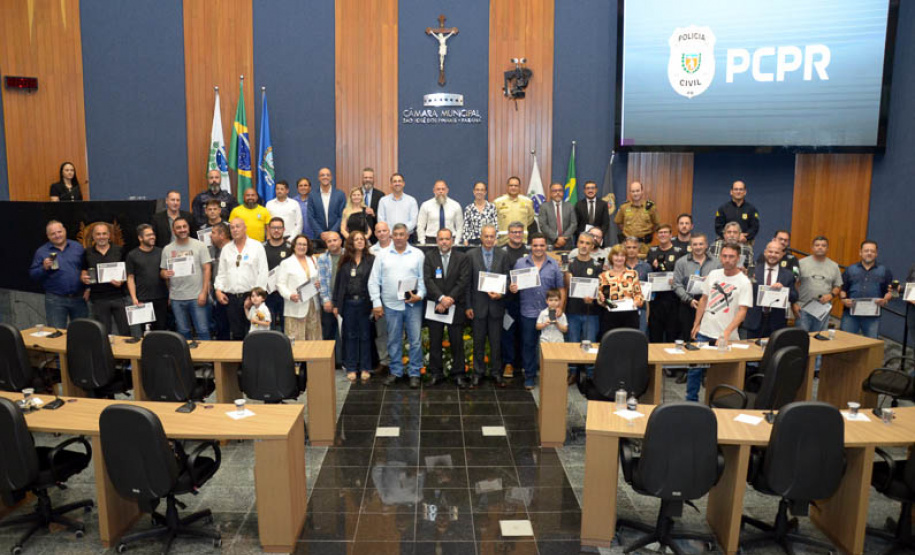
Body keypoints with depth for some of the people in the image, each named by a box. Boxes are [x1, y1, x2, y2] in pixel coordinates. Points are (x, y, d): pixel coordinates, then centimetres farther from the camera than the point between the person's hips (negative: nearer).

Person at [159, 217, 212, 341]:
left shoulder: (199, 246, 1)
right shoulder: (167, 249, 9)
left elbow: (207, 269, -3)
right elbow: (162, 271, 14)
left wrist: (204, 292, -11)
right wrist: (165, 274, -12)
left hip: (197, 297, -3)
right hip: (176, 298, 3)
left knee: (203, 331, -3)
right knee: (183, 332, 12)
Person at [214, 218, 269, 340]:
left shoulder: (257, 246, 1)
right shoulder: (226, 248, 13)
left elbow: (262, 273, -3)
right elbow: (221, 272, 15)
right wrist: (218, 290, 1)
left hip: (250, 296, -4)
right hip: (231, 297, 4)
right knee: (235, 333, 8)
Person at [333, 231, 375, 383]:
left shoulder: (371, 260, -1)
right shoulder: (345, 261, 5)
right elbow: (338, 282, 6)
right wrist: (336, 304, 2)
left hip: (365, 302, -2)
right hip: (348, 302, 2)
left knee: (365, 336, 6)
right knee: (350, 336, 9)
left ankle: (365, 368, 16)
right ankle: (351, 368, 18)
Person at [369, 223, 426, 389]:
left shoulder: (418, 254, 3)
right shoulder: (383, 255, 5)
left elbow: (424, 278, 1)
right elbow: (374, 281, 5)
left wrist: (419, 295, -14)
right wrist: (376, 303, 0)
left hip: (413, 304, -1)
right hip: (391, 304, 1)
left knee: (415, 340, 1)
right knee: (394, 341, 10)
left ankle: (414, 373, 12)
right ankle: (396, 372, 23)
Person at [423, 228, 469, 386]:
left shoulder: (462, 257, 2)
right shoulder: (429, 256, 3)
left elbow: (463, 281, -6)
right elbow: (428, 280, -6)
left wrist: (449, 300, -14)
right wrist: (441, 298, -17)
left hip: (455, 306, 0)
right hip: (435, 306, 1)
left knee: (457, 342, 5)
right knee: (435, 342, 6)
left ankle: (458, 373, 16)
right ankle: (436, 373, 17)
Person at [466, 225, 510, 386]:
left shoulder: (503, 255, 3)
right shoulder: (471, 255, -1)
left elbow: (507, 279, 3)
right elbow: (467, 282, -1)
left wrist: (501, 294, -16)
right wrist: (468, 306, -5)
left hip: (496, 305, 1)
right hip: (478, 305, -1)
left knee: (496, 341, 8)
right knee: (478, 341, 9)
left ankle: (496, 372, 21)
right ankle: (478, 372, 22)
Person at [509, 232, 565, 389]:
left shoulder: (554, 265, 3)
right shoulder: (520, 263, 4)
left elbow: (561, 288, 3)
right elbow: (514, 285, 6)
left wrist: (560, 307, -8)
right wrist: (512, 288, -17)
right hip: (528, 313, 0)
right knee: (528, 345, 8)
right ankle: (529, 376, 20)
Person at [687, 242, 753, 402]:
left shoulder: (744, 282, -8)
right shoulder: (713, 274, 6)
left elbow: (742, 311, -15)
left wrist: (726, 333, -26)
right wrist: (696, 324, 11)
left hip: (726, 337, -4)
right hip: (704, 332, 4)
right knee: (694, 368, 7)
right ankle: (691, 401, 21)